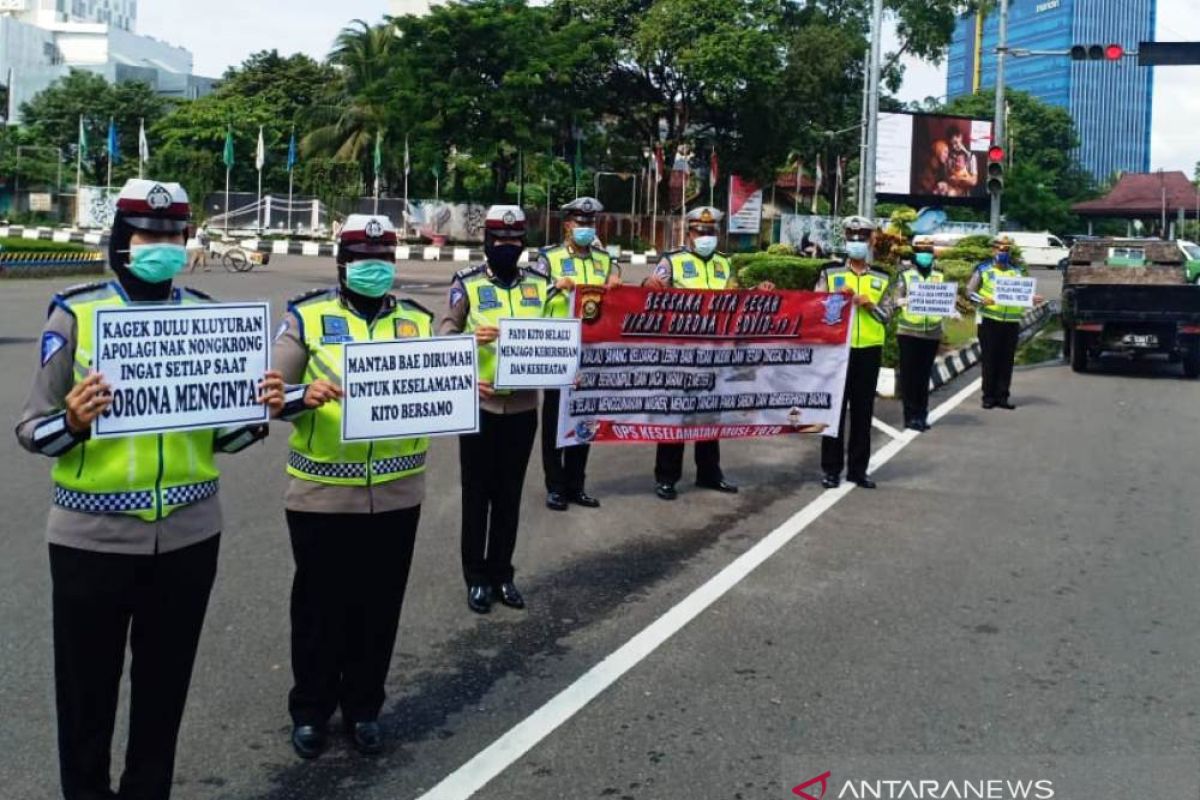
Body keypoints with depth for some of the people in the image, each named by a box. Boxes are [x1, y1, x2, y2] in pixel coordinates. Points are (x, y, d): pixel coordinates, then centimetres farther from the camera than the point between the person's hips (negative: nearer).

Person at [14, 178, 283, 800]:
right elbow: (31, 430, -6)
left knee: (164, 686, 16)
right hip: (93, 536, -3)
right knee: (87, 689, 10)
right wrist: (73, 421, -26)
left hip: (188, 534, 3)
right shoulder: (75, 313, -6)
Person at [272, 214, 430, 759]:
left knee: (379, 606, 12)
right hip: (321, 493, -2)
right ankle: (310, 710, 27)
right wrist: (305, 397, -25)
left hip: (395, 494, 3)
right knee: (320, 605, 9)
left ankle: (363, 708, 30)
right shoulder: (307, 318, -1)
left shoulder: (418, 322, 8)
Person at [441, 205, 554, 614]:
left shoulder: (540, 284, 7)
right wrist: (472, 337, -26)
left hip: (523, 404, 3)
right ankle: (476, 577, 17)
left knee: (509, 494, 12)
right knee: (477, 493, 6)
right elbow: (445, 332, -6)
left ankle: (502, 573, 24)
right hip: (480, 403, -3)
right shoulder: (468, 283, -2)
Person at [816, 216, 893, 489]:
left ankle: (858, 469, 14)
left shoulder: (881, 279, 9)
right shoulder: (830, 273, 4)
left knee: (863, 411, 6)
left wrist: (869, 303, -12)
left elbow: (887, 314, 5)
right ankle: (831, 469, 8)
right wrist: (837, 297, -16)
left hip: (869, 351, 2)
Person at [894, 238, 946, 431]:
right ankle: (911, 416, 5)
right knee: (909, 375, -1)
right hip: (908, 331, -3)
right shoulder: (905, 274, 1)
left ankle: (922, 415, 17)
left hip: (932, 332, 3)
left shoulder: (939, 275, 11)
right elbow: (896, 300, -4)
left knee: (924, 375, 9)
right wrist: (908, 301, -23)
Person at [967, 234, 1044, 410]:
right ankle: (988, 396, 7)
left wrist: (1033, 298, -4)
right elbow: (970, 291, 2)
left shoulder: (1017, 271, 16)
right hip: (989, 320, -3)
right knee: (989, 360, 0)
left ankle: (1002, 396, 10)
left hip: (1012, 321, 3)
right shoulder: (983, 269, 5)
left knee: (1006, 361, 4)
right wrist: (982, 300, -17)